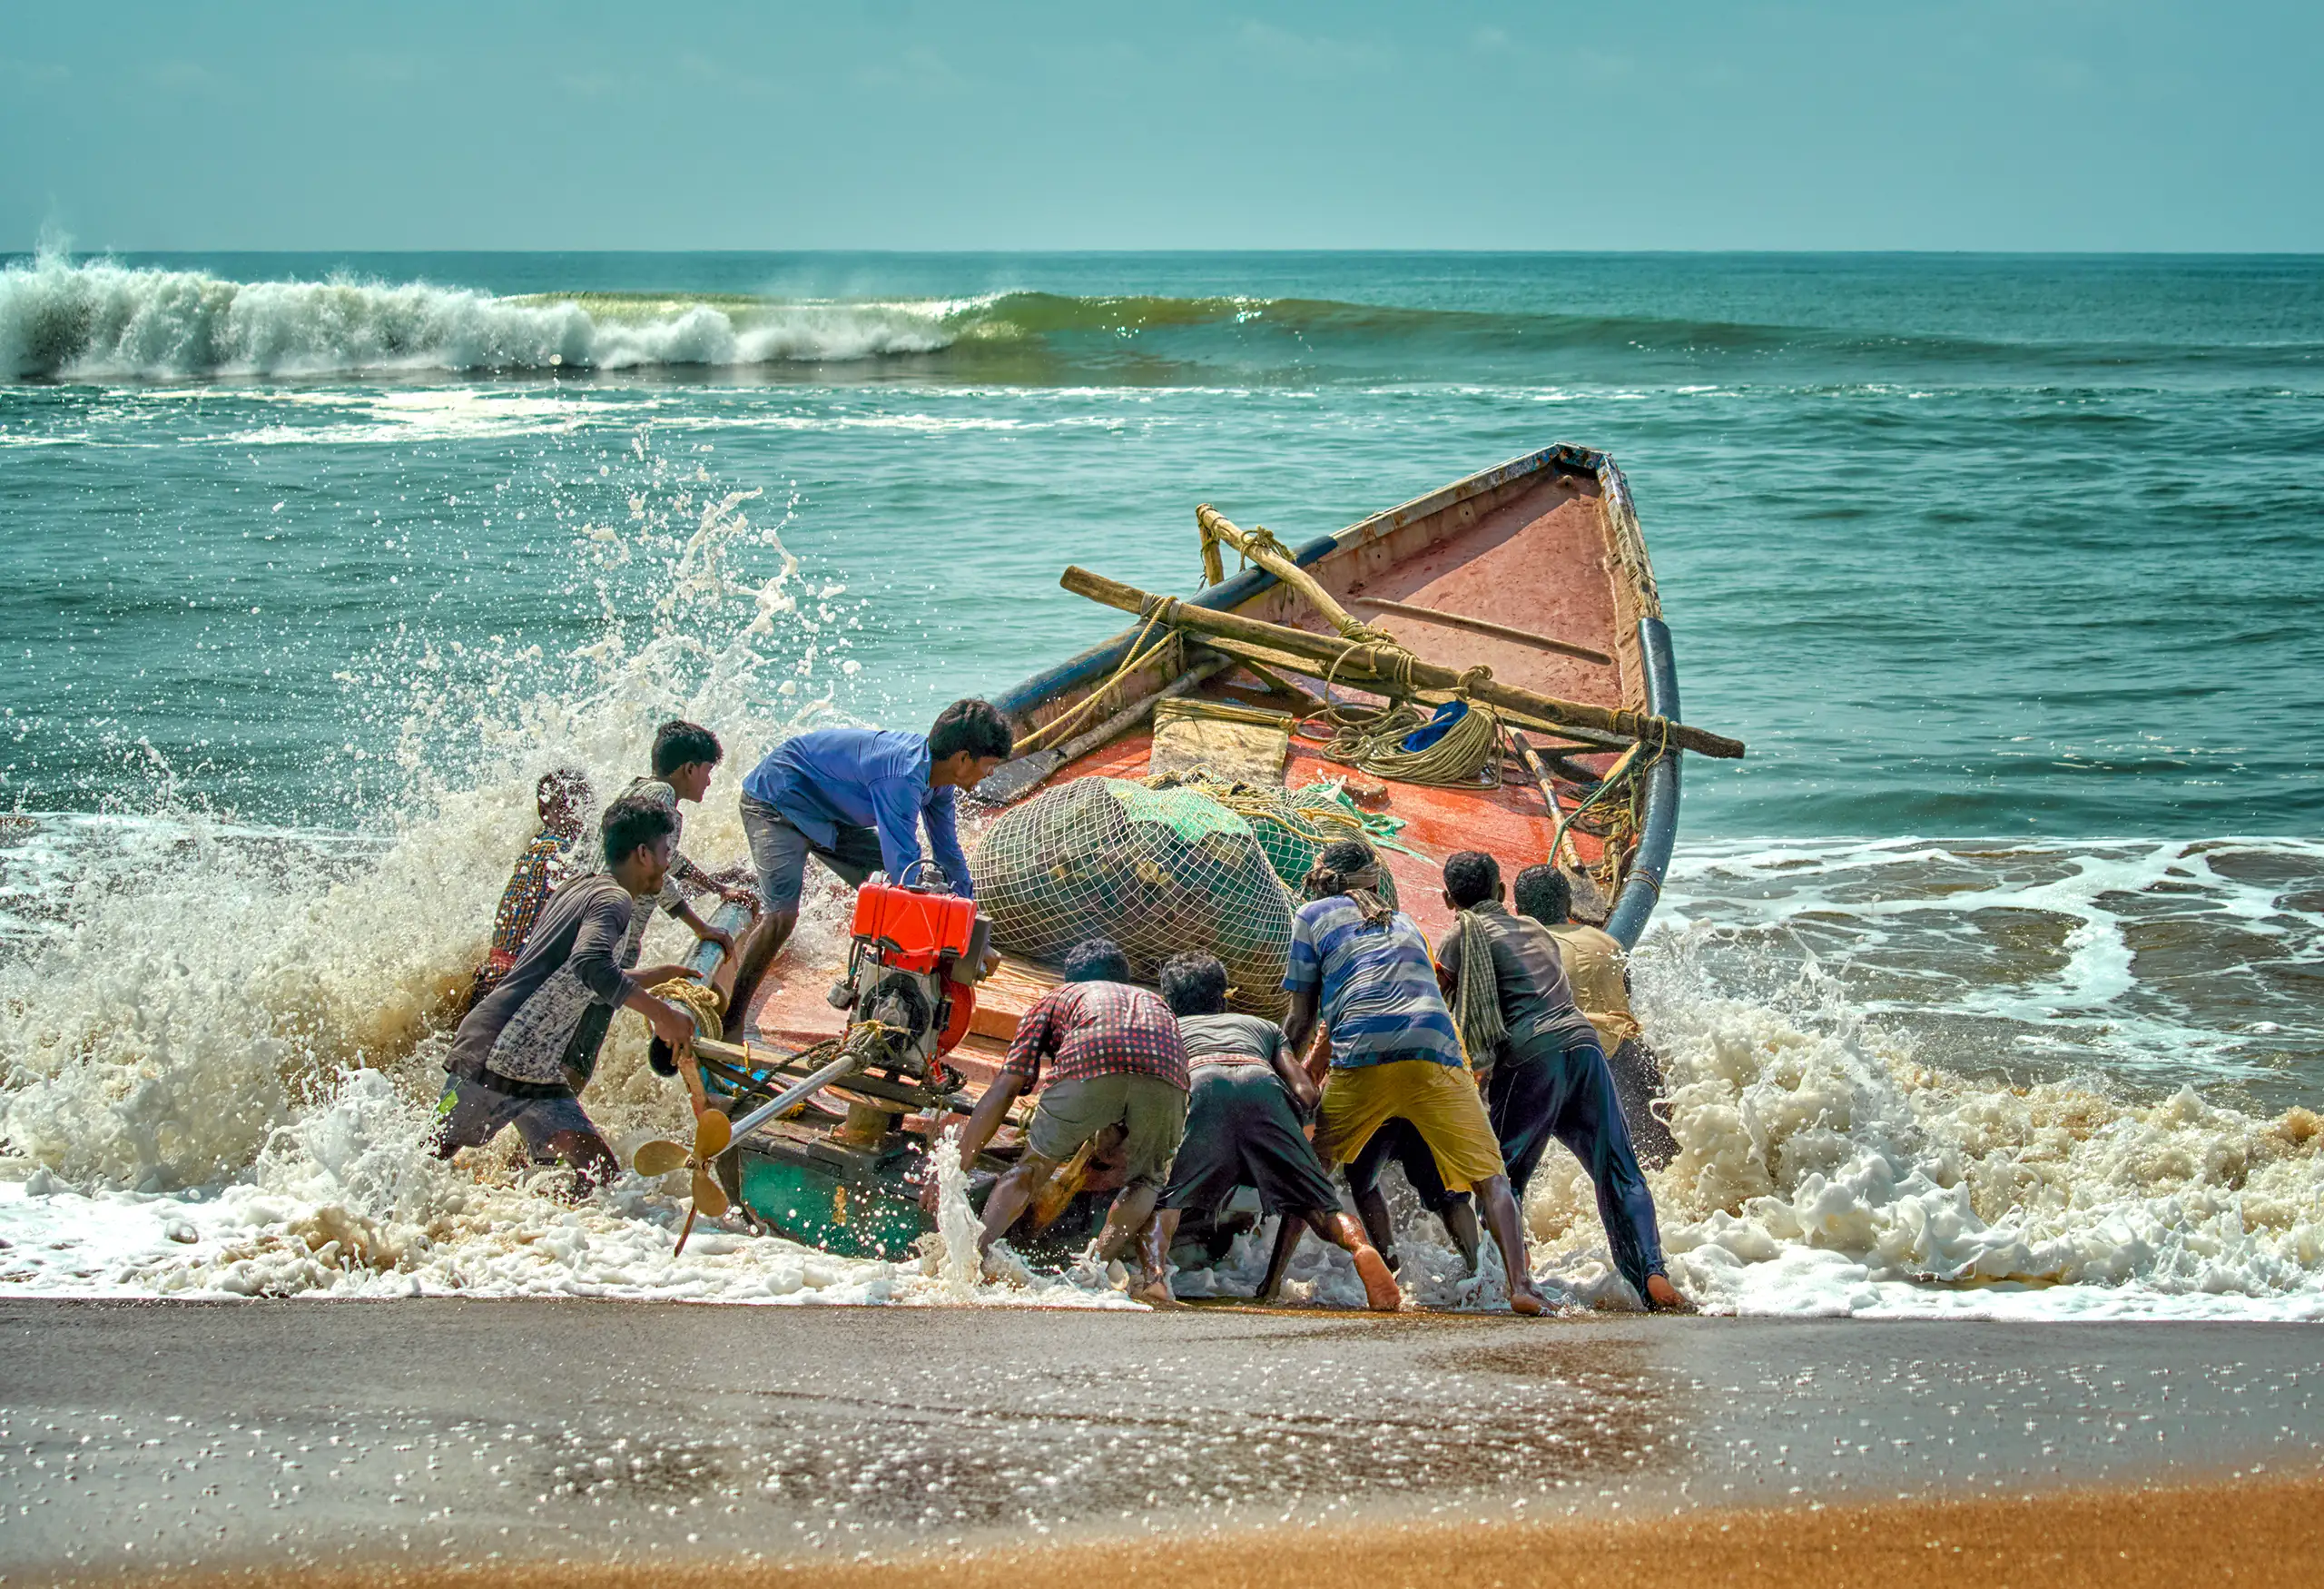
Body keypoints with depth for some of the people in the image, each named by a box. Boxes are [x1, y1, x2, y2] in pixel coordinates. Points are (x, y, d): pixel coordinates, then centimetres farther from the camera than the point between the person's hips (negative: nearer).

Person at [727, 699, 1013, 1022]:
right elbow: (905, 865, -36)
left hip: (830, 815, 10)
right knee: (782, 915, -22)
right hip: (776, 801, -10)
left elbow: (948, 852, 8)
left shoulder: (933, 769, -6)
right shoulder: (903, 775, -35)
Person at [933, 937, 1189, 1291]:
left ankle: (976, 1250, 1)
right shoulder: (1153, 1003, 46)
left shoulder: (1057, 998, 37)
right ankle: (1100, 1265, 2)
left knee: (1033, 1164, 18)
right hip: (1165, 1073, 2)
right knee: (1145, 1180, 24)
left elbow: (1003, 1090, 28)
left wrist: (957, 1167, 32)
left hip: (1089, 1062, -2)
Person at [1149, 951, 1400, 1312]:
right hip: (1262, 1083, 2)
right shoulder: (1262, 1025, 41)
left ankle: (1155, 1274, -30)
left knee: (1161, 1196, -1)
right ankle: (1360, 1247, -20)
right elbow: (1306, 1096, 25)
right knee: (1311, 1199, 10)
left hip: (1199, 1083, -2)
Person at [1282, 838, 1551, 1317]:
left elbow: (1302, 1021, 17)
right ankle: (1521, 1284, -17)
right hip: (1436, 1052, 2)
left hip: (1363, 1060, -2)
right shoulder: (1402, 921, 34)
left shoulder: (1313, 916, 21)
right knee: (1489, 1178, 0)